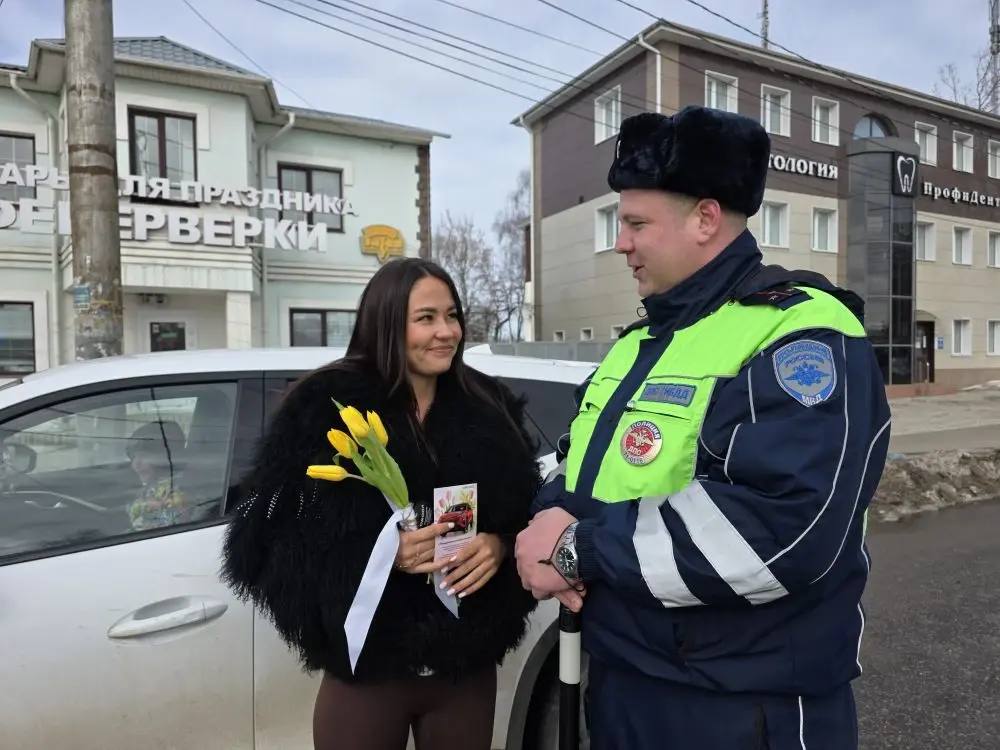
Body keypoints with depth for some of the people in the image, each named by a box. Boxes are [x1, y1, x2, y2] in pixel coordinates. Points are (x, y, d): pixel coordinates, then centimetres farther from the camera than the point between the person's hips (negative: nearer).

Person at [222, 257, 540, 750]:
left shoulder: (490, 406, 1)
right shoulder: (327, 406, -10)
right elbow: (272, 539, -11)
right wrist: (380, 552, -23)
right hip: (364, 672, -3)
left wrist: (499, 547, -15)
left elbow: (530, 515, 5)